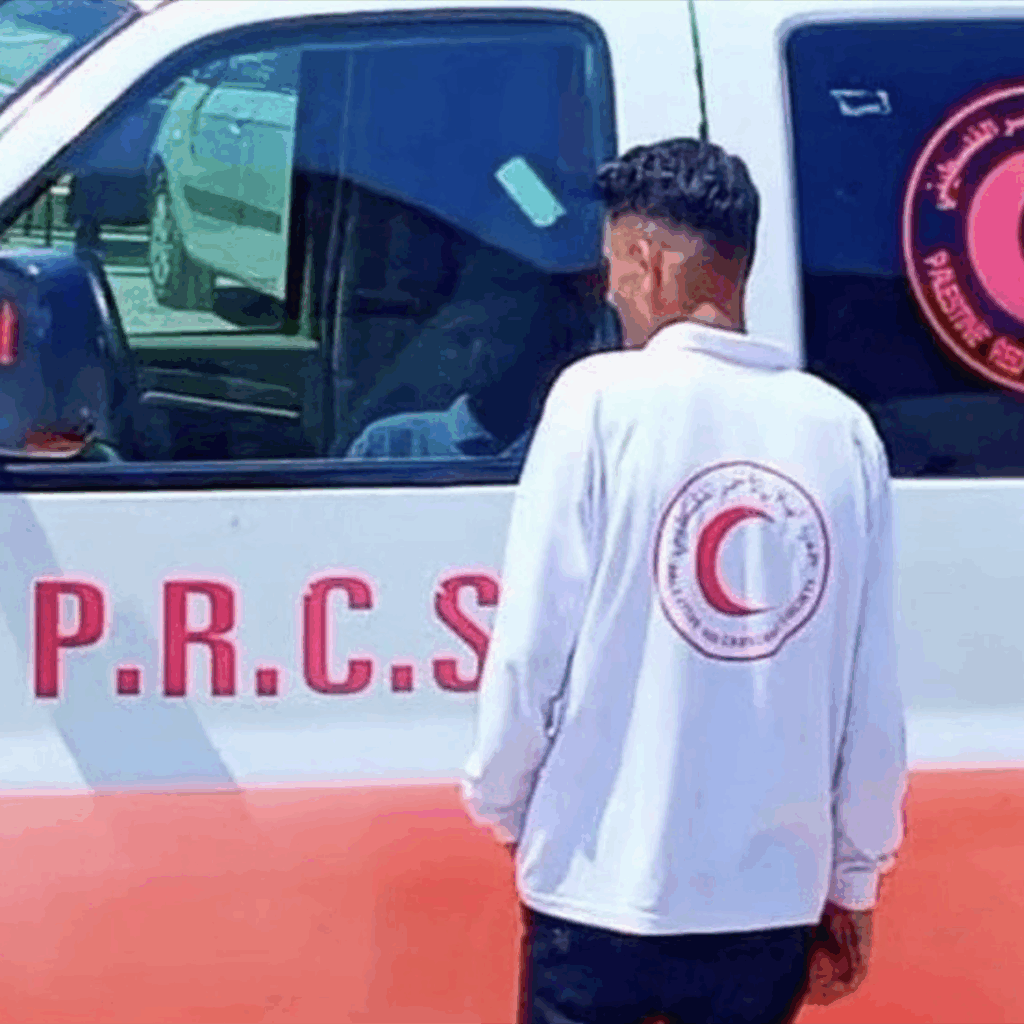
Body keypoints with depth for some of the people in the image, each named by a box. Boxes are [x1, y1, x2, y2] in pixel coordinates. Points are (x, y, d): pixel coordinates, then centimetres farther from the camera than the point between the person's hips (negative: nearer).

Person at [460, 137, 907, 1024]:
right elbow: (875, 696, 3)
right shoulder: (842, 428, 1)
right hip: (773, 898, 3)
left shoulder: (603, 396, -8)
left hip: (605, 890, -3)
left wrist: (502, 803, 9)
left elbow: (533, 644, -8)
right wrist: (853, 879, 15)